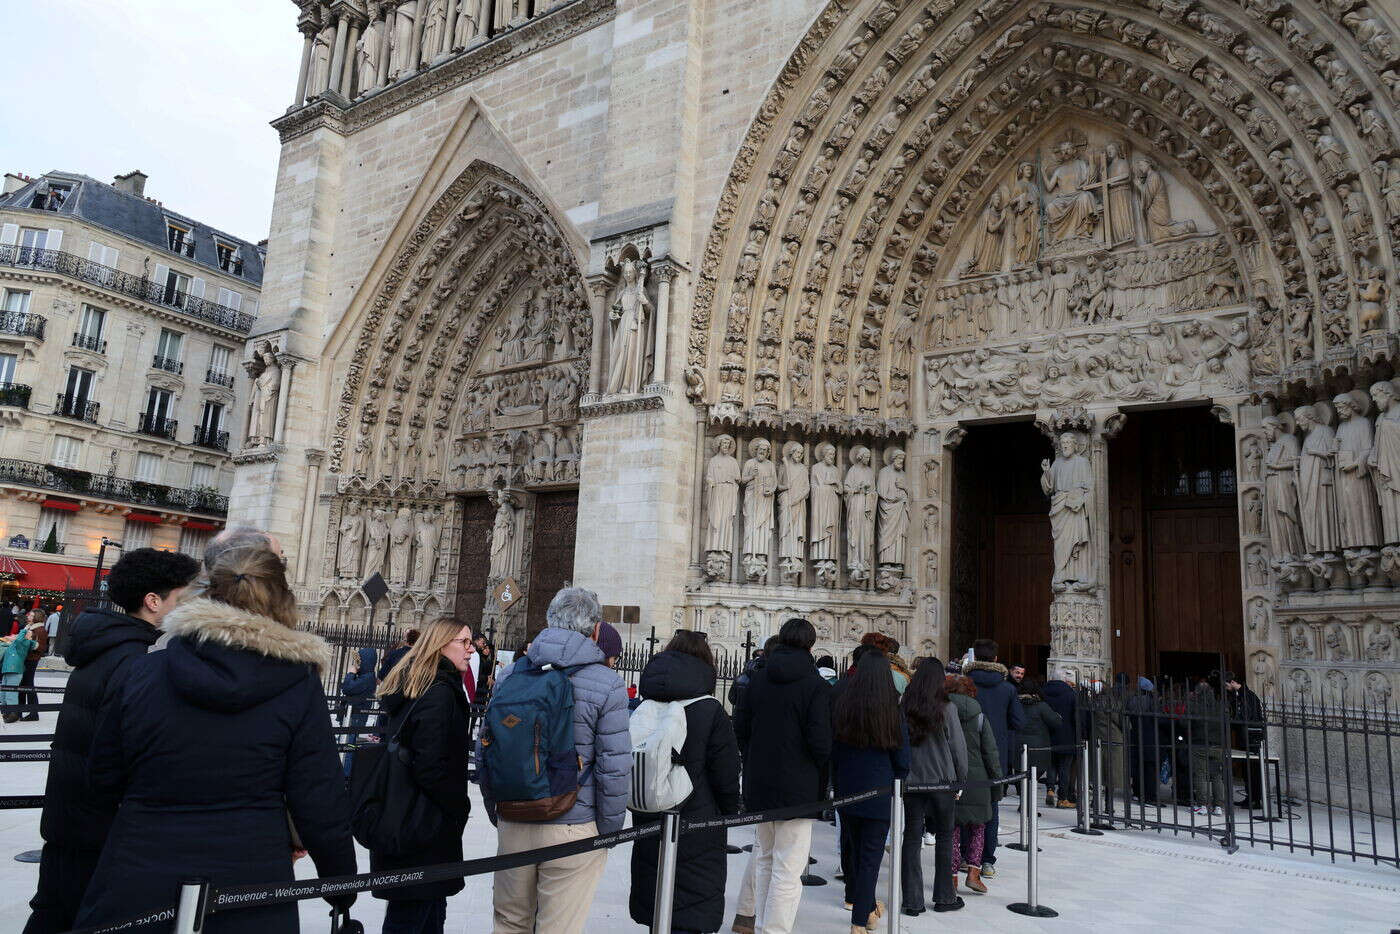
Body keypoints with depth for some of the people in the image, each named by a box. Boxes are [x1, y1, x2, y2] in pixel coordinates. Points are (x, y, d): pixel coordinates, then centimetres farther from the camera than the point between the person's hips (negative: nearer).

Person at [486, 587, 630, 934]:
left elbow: (484, 752, 7)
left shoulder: (510, 675, 2)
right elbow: (614, 768, -12)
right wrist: (608, 831, 1)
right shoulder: (607, 684, -11)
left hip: (512, 825, 4)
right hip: (574, 829, -4)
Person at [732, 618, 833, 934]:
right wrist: (817, 771, 2)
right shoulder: (817, 686, -12)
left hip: (758, 785, 6)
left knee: (763, 860, 21)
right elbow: (820, 741, -17)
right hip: (797, 787, -6)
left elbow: (740, 727, 4)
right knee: (788, 869, 1)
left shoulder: (757, 679, 3)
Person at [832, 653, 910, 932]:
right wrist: (896, 786, 14)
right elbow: (902, 759, -3)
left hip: (846, 790, 3)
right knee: (871, 855, 4)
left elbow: (832, 752, 3)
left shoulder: (841, 705, -5)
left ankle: (856, 898, 40)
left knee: (851, 845, 21)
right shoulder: (893, 710, -11)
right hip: (879, 792, -3)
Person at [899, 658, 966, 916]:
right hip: (942, 781, -1)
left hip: (911, 781, 1)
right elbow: (958, 747, -5)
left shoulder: (902, 708, -4)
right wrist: (960, 780, 7)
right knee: (944, 837, 13)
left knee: (911, 838, 7)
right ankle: (944, 897, 22)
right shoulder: (947, 709, -9)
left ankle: (912, 901, 9)